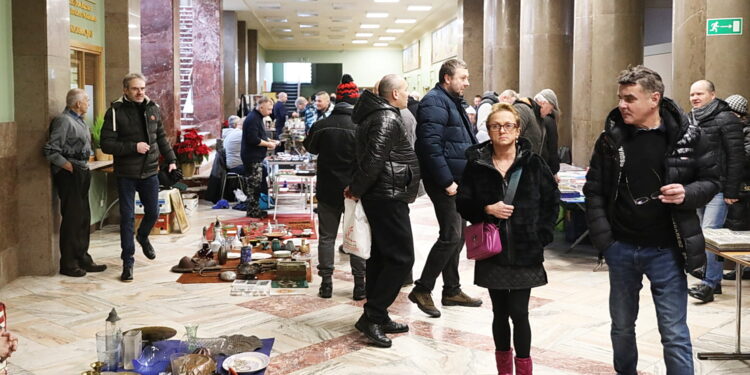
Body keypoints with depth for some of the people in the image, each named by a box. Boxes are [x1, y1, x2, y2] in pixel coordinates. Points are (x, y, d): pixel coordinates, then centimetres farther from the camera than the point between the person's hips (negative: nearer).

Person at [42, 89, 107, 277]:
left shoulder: (79, 121, 16)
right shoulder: (63, 121, -14)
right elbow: (50, 150, -20)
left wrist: (83, 168, 13)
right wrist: (67, 165, -15)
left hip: (81, 173, 10)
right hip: (69, 175, -10)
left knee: (84, 218, 13)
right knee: (72, 218, -5)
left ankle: (82, 259, 23)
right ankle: (68, 264, 3)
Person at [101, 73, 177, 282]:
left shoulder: (153, 109, 6)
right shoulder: (116, 112, -10)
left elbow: (161, 138, 15)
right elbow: (106, 145, -14)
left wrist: (171, 160, 7)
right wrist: (133, 147, -22)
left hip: (150, 172, 4)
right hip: (126, 174, -4)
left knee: (153, 212, 15)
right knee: (127, 217, 0)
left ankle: (143, 237, 47)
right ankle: (128, 262, 10)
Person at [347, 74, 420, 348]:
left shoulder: (377, 115, 17)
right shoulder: (387, 119, -16)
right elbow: (374, 160, -24)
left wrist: (357, 187, 12)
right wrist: (357, 189, -13)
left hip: (381, 198, 11)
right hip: (389, 197, -11)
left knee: (381, 256, 14)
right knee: (401, 258, -7)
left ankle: (377, 317, 22)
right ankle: (371, 317, -4)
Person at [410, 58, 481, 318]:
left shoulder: (453, 102, 19)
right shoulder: (435, 102, -13)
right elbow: (431, 145, -23)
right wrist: (446, 181, -24)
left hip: (458, 181, 10)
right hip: (445, 182, -10)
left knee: (457, 235, 13)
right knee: (451, 236, -10)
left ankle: (452, 290, 23)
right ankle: (422, 290, 0)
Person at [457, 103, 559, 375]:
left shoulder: (532, 163, -1)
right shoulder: (476, 163, 1)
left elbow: (551, 199, 4)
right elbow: (463, 203, 3)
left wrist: (542, 235, -4)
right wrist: (487, 209, -14)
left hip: (525, 251, -1)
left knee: (519, 312, -4)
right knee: (500, 312, 11)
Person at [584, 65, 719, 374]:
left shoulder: (688, 136, -6)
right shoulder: (611, 137, -2)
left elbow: (711, 181, 3)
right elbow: (594, 189, 2)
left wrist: (688, 194, -19)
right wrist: (602, 237, -6)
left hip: (666, 250, -2)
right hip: (621, 248, 2)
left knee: (675, 334, 2)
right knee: (622, 326, 16)